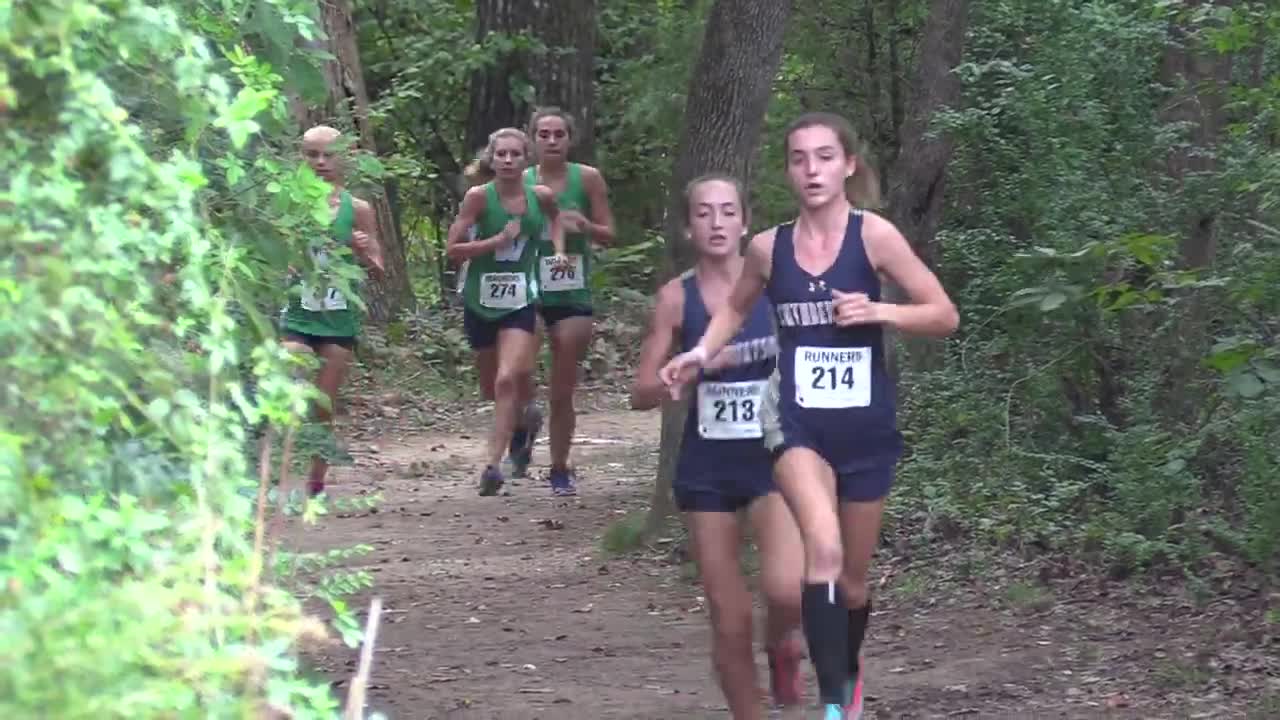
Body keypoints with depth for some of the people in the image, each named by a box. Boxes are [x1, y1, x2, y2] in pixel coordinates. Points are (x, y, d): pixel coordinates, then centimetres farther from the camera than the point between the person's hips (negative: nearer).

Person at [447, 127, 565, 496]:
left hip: (520, 302, 0)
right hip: (480, 301, 0)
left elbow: (555, 216, 23)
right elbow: (453, 249, -13)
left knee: (508, 381, -20)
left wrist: (558, 249, 7)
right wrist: (499, 239, -21)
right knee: (492, 389, 16)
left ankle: (493, 465, -19)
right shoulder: (479, 196, -11)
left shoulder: (541, 196, -3)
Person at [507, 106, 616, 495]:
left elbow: (609, 234, 1)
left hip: (573, 294, -1)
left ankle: (560, 468, 17)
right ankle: (525, 420, 25)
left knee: (563, 392, 3)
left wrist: (583, 225, -19)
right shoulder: (521, 182, 2)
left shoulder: (588, 178, -1)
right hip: (529, 290, 1)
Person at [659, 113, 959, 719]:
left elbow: (945, 316, -6)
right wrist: (701, 353, 5)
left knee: (852, 578, 14)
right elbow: (737, 308, 22)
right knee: (823, 550, -26)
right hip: (797, 421, 0)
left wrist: (878, 311, -20)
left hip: (865, 425, 0)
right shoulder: (768, 247, 0)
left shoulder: (873, 234, -8)